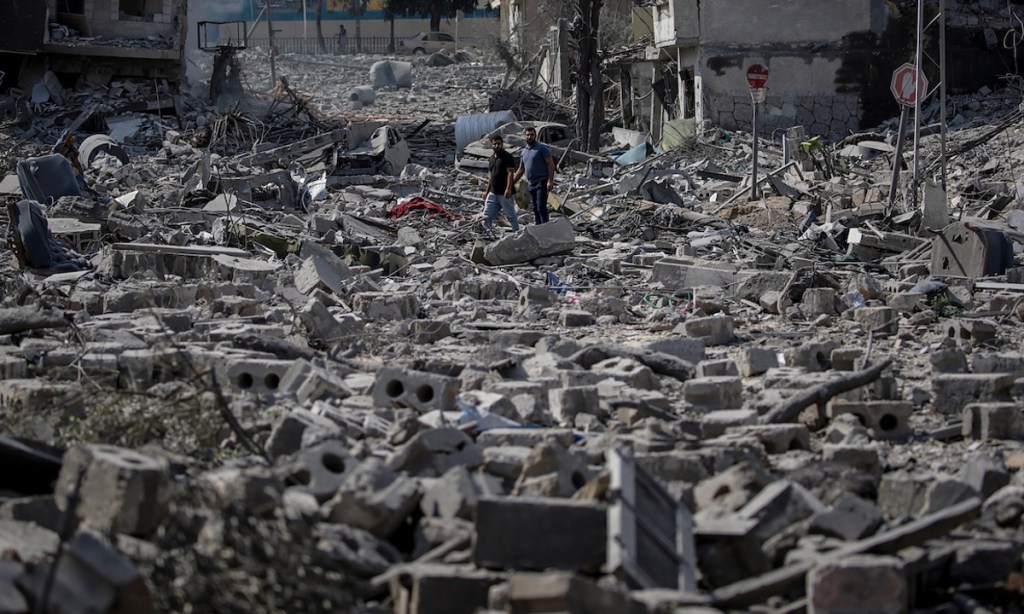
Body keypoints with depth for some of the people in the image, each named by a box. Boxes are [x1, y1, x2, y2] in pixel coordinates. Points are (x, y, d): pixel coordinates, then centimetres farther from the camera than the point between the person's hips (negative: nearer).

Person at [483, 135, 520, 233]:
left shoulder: (507, 157, -9)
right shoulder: (492, 158, 15)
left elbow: (510, 173, -17)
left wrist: (508, 189, -27)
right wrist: (487, 191, 21)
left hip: (504, 194, -7)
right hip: (493, 193, 7)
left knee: (511, 216, 1)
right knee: (487, 217, 3)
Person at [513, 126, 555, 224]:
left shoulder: (542, 148, -6)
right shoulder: (524, 151, 16)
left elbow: (550, 164, -10)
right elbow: (521, 170, 23)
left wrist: (550, 180, -20)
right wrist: (512, 182, 17)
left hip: (541, 183, -7)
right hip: (531, 184, 7)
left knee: (541, 207, -15)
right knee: (535, 209, 9)